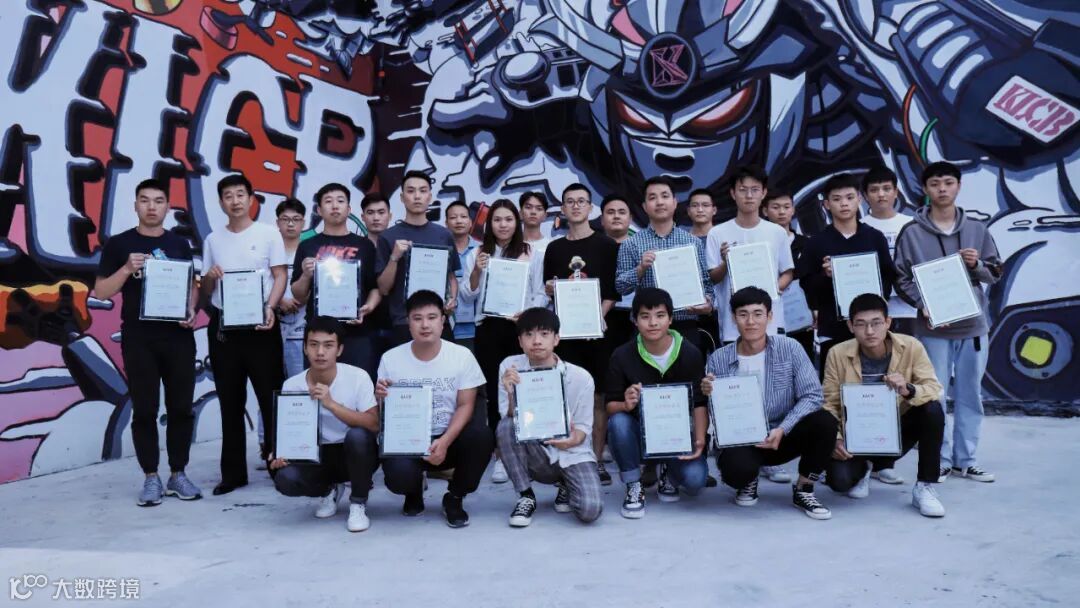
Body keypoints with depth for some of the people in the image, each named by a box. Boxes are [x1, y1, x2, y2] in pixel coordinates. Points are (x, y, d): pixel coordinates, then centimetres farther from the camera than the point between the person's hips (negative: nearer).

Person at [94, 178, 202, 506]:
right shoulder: (119, 244, 3)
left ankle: (178, 475, 17)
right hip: (138, 339, -2)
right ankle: (151, 478, 13)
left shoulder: (180, 244, 10)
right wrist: (127, 269, -14)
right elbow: (100, 292, 2)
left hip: (178, 336, 2)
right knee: (144, 410, 3)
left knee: (181, 407, 5)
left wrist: (192, 311, -4)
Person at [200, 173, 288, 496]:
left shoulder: (269, 234, 2)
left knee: (270, 397, -1)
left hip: (259, 324, -4)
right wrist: (210, 276, -8)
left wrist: (270, 308, -19)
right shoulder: (213, 240, 12)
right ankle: (233, 472, 17)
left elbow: (280, 276, -3)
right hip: (222, 326, 4)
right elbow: (206, 290, 15)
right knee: (230, 402, 9)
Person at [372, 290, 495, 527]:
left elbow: (465, 406, -5)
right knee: (398, 476, -33)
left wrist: (445, 442, -22)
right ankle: (414, 491, 11)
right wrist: (381, 398, -21)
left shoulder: (462, 355, -5)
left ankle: (454, 498, 0)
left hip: (449, 439, 1)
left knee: (481, 437, -30)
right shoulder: (390, 359, -3)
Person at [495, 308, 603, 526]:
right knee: (505, 426, -29)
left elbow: (583, 427, -7)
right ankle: (526, 496, -8)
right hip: (535, 456, 1)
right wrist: (511, 394, -31)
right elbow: (511, 419, -11)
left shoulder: (580, 377, -14)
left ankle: (566, 485, 13)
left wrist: (573, 440, -30)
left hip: (572, 454, -1)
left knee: (590, 510, -26)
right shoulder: (510, 367, -11)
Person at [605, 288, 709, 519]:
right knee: (618, 421, -33)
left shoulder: (690, 354, -7)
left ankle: (668, 470, 14)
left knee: (695, 479, -26)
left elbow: (700, 404, -5)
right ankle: (634, 488, -10)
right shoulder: (622, 356, -8)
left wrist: (700, 441, -20)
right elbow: (610, 407, -7)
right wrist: (626, 405, -30)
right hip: (639, 433, 0)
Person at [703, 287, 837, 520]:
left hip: (782, 436, 2)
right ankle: (748, 483, 8)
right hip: (740, 441, -1)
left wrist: (782, 430, -23)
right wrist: (709, 395, -23)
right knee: (735, 468, -35)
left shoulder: (789, 348, -6)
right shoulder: (718, 360, -6)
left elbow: (812, 395, -11)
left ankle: (803, 491, -1)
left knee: (824, 422, -27)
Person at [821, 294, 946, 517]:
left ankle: (925, 487, -11)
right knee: (839, 479, -27)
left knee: (933, 410, -28)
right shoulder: (838, 354, -13)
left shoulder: (911, 347, -13)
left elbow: (935, 390, -17)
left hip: (897, 433, 1)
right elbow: (830, 404, -10)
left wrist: (908, 390, -39)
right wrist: (835, 439, -25)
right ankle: (863, 469, 14)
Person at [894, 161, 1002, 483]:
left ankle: (966, 460, 21)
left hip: (973, 325, 3)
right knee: (935, 397, 2)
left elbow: (995, 273, 10)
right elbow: (901, 278, -2)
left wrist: (977, 265, -11)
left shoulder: (976, 229, 7)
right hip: (933, 328, -3)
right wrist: (923, 306, -16)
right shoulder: (912, 232, -2)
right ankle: (939, 461, 13)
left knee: (970, 396, 9)